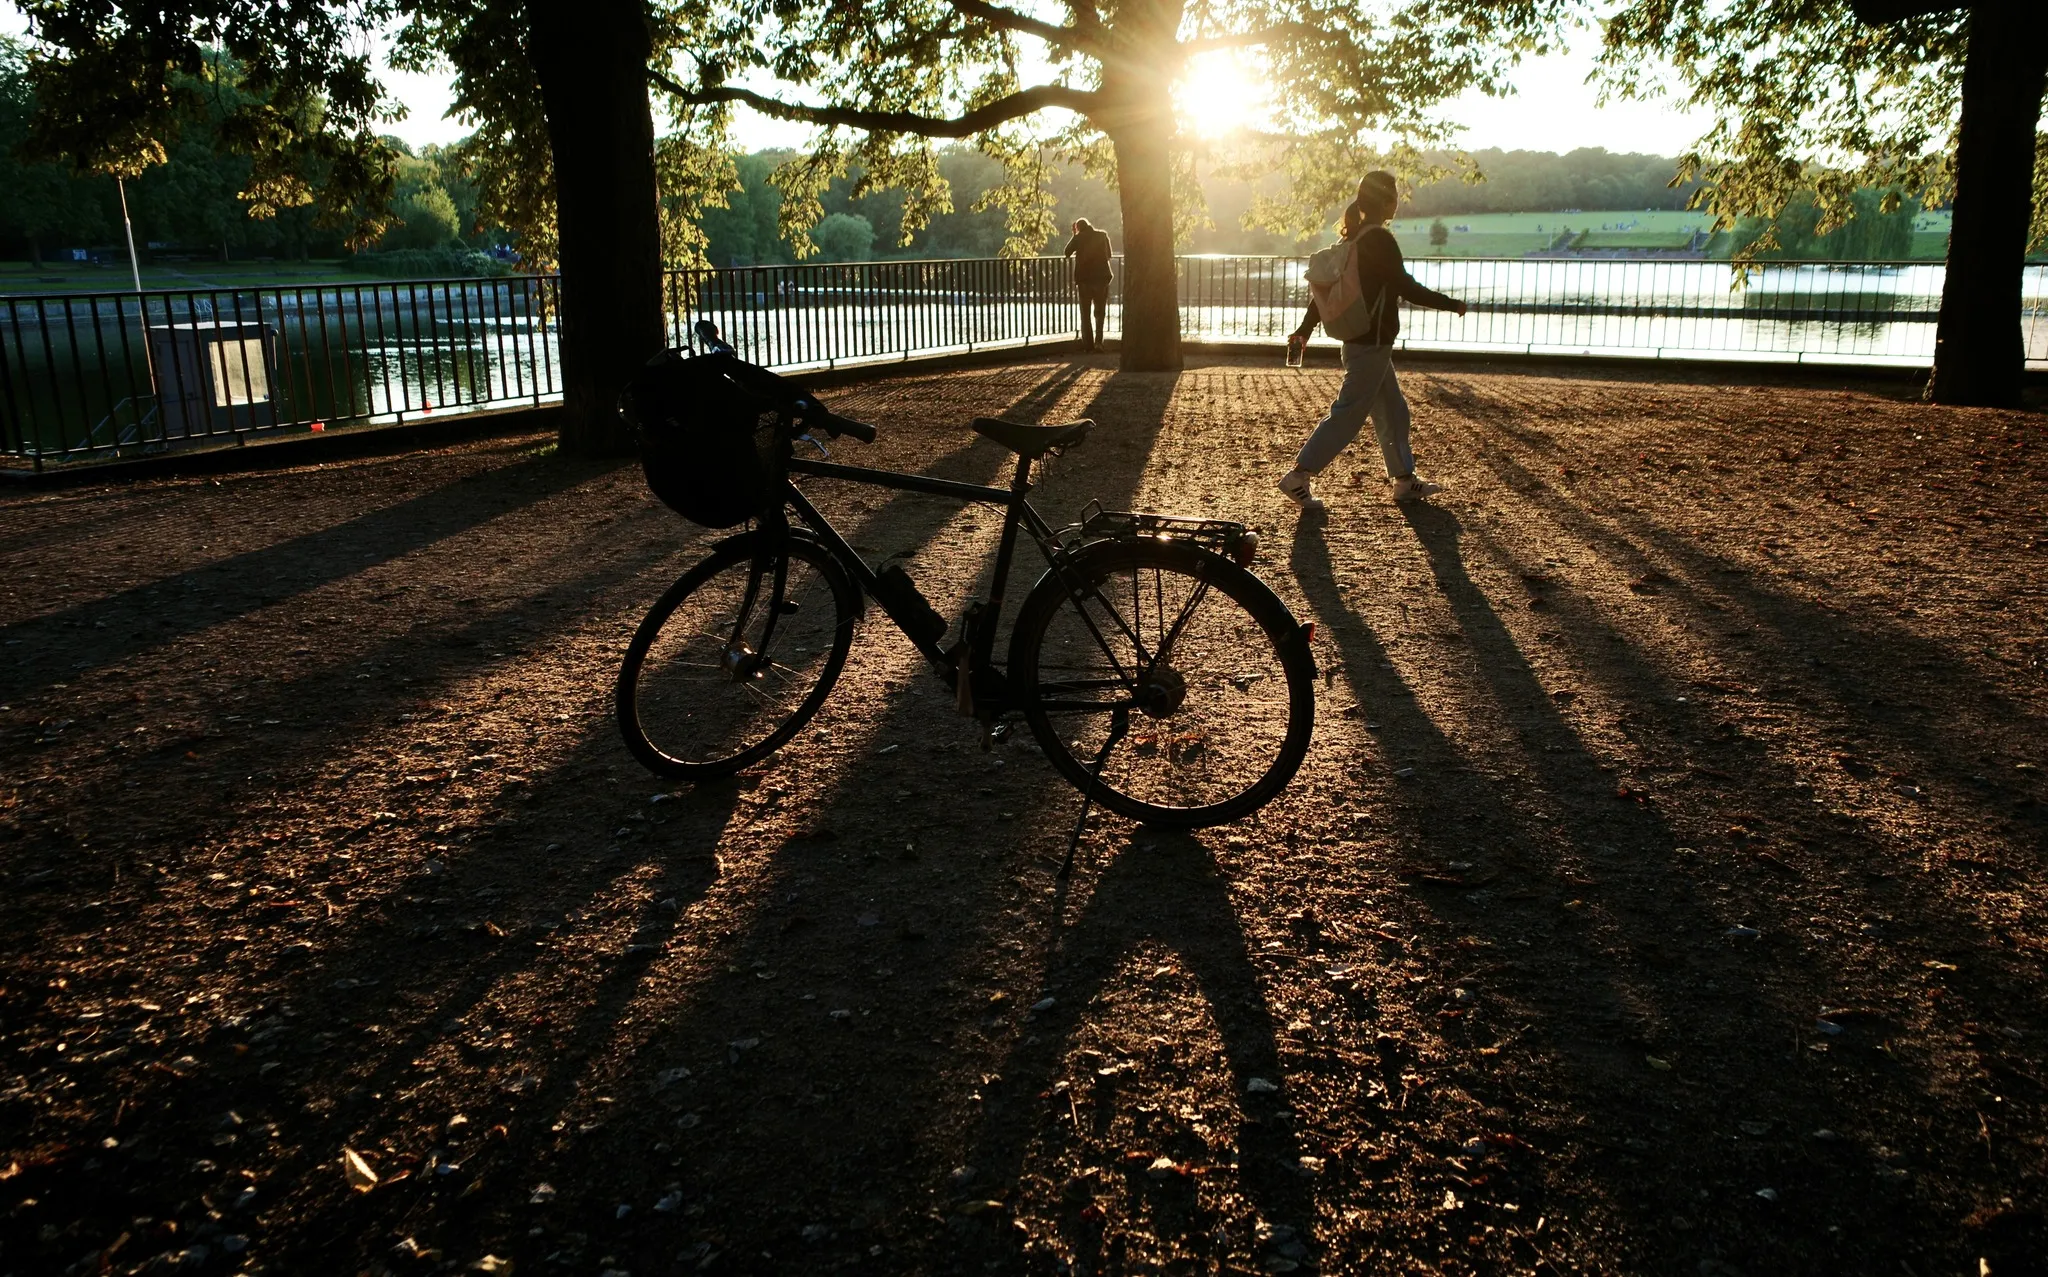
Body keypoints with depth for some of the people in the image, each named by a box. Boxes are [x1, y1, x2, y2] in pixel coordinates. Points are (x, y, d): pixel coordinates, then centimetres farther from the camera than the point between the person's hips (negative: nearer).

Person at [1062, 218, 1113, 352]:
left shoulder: (1078, 238, -4)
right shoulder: (1102, 235, 2)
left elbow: (1067, 253, 6)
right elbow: (1109, 254, 12)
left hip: (1084, 279, -1)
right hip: (1101, 277, 1)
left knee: (1085, 313, 9)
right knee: (1100, 312, 9)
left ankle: (1088, 344, 5)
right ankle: (1098, 341, -6)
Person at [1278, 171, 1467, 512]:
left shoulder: (1354, 238, 10)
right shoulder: (1379, 239, -17)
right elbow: (1406, 288, -17)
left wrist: (1306, 326, 20)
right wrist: (1451, 304, -6)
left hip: (1358, 340, 10)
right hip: (1372, 343, -10)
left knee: (1393, 410, 16)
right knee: (1348, 415, -4)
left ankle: (1405, 481, 24)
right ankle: (1297, 477, -3)